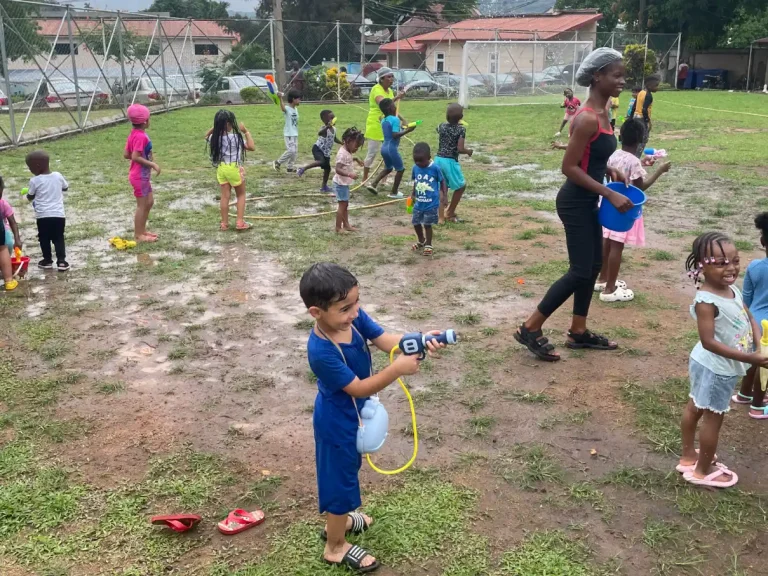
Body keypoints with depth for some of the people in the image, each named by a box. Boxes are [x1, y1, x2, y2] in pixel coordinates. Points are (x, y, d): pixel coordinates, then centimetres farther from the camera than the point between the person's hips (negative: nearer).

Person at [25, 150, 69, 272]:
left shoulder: (34, 181, -9)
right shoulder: (58, 176, 0)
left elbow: (30, 197, 5)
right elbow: (65, 188, 18)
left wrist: (27, 194, 26)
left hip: (43, 216, -3)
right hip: (59, 215, 3)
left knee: (44, 239, 14)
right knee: (59, 238, 11)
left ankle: (47, 260, 20)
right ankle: (61, 261, 2)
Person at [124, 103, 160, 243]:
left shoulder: (134, 134, 7)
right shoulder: (141, 136, -22)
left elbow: (126, 155, 8)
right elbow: (135, 157, -27)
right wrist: (153, 164, -22)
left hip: (142, 175, 10)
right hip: (140, 176, -10)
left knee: (149, 202, 18)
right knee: (142, 205, 0)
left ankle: (142, 230, 28)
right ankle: (138, 235, 10)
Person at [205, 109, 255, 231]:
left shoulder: (215, 138, -4)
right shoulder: (236, 137, -20)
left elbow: (207, 136, 21)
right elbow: (252, 147, -15)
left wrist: (215, 127, 9)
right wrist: (246, 131, -12)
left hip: (221, 168, 5)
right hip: (234, 168, -5)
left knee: (225, 196, 11)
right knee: (241, 195, 11)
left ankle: (224, 223, 15)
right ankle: (240, 222, 5)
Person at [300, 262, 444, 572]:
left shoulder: (354, 317, -16)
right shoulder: (321, 351, -36)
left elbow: (385, 339, -15)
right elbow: (359, 388, -31)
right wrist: (397, 369, -41)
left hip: (351, 414, 8)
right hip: (337, 422, -8)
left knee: (348, 470, 28)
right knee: (339, 480, 11)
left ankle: (336, 521, 53)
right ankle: (336, 547, 34)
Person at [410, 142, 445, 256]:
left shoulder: (435, 168, -15)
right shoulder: (415, 168, -3)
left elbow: (442, 182, -4)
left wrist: (444, 196, -8)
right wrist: (413, 194, 17)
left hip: (432, 203, -5)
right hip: (419, 203, 5)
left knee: (427, 224, 0)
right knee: (416, 223, 13)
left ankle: (428, 245, 19)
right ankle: (421, 241, 38)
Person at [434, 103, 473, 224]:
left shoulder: (441, 126, 5)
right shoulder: (461, 129, -10)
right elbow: (460, 149, -17)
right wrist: (468, 151, 4)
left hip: (439, 159, 5)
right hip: (450, 161, -5)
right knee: (461, 186, 17)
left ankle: (441, 216, 8)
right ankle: (450, 213, 22)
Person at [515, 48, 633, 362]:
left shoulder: (601, 113, 8)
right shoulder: (588, 118, -22)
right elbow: (569, 166, -24)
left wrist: (610, 170, 4)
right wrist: (609, 194, -22)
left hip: (587, 202, 10)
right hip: (575, 202, -10)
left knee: (594, 266, 16)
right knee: (580, 271, -5)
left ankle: (578, 332, 28)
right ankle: (530, 329, 5)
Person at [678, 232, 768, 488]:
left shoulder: (733, 290, -3)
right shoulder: (706, 301, -30)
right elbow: (708, 342, -31)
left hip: (709, 366, 9)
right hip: (716, 368, -9)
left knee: (695, 407, 22)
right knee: (713, 418, 7)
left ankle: (688, 456, 42)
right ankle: (702, 471, 26)